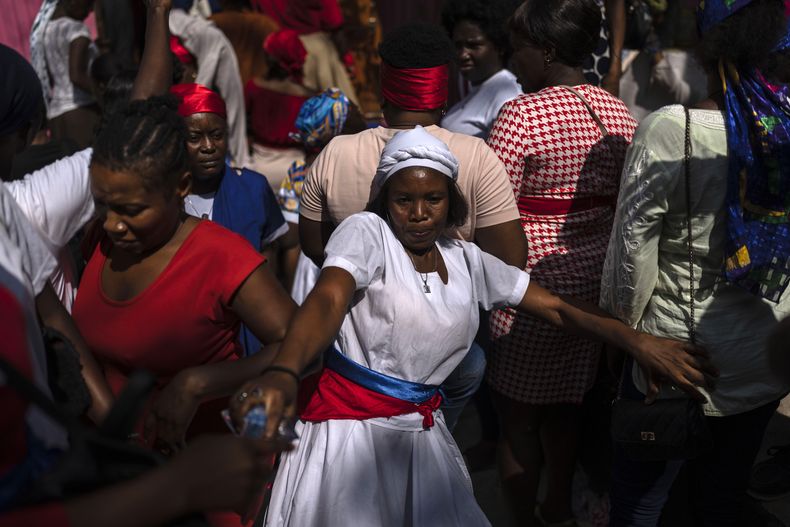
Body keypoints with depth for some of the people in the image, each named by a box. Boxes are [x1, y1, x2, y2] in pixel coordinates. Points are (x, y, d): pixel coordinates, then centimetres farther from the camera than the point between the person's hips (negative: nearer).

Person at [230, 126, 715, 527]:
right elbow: (328, 300, -28)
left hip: (422, 428, 5)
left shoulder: (467, 261, 7)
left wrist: (637, 340, -8)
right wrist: (283, 374, -47)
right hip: (352, 423, -5)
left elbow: (557, 307, 6)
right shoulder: (367, 232, -9)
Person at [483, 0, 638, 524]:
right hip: (596, 279, 7)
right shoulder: (618, 113, 4)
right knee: (567, 403, 22)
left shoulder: (522, 114, -17)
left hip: (535, 281, -7)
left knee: (519, 415, 7)